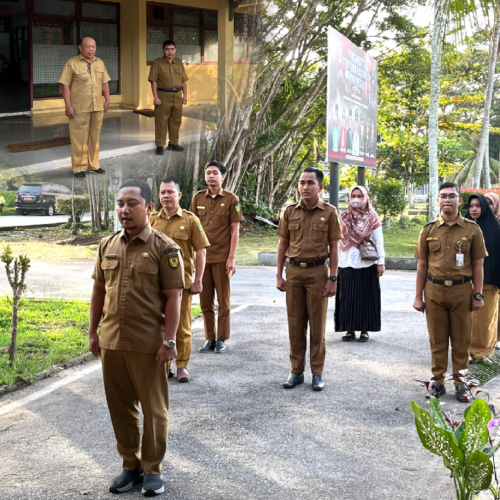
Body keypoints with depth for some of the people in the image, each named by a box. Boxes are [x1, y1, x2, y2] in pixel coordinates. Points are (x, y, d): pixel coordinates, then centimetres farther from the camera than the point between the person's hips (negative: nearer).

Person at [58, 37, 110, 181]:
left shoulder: (99, 63, 10)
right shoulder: (72, 63, -6)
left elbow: (105, 83, 15)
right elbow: (65, 85, -8)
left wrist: (107, 100, 6)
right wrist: (68, 106, -14)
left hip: (97, 108, 5)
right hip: (79, 109, -5)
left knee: (94, 137, 12)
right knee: (79, 138, -2)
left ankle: (94, 164, 23)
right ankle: (79, 168, 6)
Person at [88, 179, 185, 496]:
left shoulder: (164, 248, -7)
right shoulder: (108, 245, 8)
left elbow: (173, 297, -9)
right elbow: (99, 290, 14)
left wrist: (169, 341, -14)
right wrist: (93, 331, 11)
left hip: (148, 344, -5)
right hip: (111, 341, 5)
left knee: (153, 408, 6)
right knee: (120, 406, 14)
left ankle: (152, 469, 21)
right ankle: (130, 464, 29)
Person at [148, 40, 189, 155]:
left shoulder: (179, 63, 13)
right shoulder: (157, 63, -2)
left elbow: (184, 81, 15)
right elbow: (154, 81, -6)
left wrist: (185, 95, 6)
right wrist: (156, 97, -14)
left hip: (177, 96, 5)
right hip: (163, 95, -5)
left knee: (176, 121, 10)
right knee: (161, 122, -4)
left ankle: (173, 144, 22)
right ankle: (159, 146, 1)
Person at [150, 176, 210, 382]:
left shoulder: (190, 220, -2)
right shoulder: (152, 220, 6)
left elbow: (201, 251, -2)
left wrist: (198, 281, -7)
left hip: (182, 281, -3)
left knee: (182, 326, 6)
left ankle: (182, 366, 15)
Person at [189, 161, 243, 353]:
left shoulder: (231, 199, -1)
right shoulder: (198, 198, 7)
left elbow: (235, 230, -2)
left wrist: (231, 258, -8)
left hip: (222, 258, -3)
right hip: (201, 256, 3)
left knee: (223, 301, 4)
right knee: (205, 302, 7)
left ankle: (221, 340, 12)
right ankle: (209, 339, 17)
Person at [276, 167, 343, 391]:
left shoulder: (329, 213, -2)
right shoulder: (290, 212, 6)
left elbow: (334, 247, -2)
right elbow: (283, 244, 10)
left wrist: (333, 278, -6)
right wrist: (279, 275, 5)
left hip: (318, 272, -2)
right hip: (294, 272, 3)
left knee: (317, 324, 4)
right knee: (295, 324, 8)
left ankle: (317, 373, 14)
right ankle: (296, 371, 18)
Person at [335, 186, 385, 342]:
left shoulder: (372, 218, 0)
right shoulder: (344, 217, 7)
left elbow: (379, 242, 1)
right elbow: (340, 241, 10)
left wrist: (381, 262, -5)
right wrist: (336, 262, 8)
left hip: (367, 264, -2)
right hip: (347, 264, 2)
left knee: (366, 297, 2)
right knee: (348, 297, 3)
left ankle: (365, 330, 10)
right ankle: (350, 329, 10)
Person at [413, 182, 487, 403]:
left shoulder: (472, 229, 0)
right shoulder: (428, 230, 4)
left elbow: (478, 264, 2)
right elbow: (422, 265, 7)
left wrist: (478, 295, -2)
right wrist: (418, 296, 5)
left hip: (462, 291, -1)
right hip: (434, 291, 1)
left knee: (461, 340, 7)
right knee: (437, 340, 8)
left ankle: (460, 383, 18)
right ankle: (438, 382, 20)